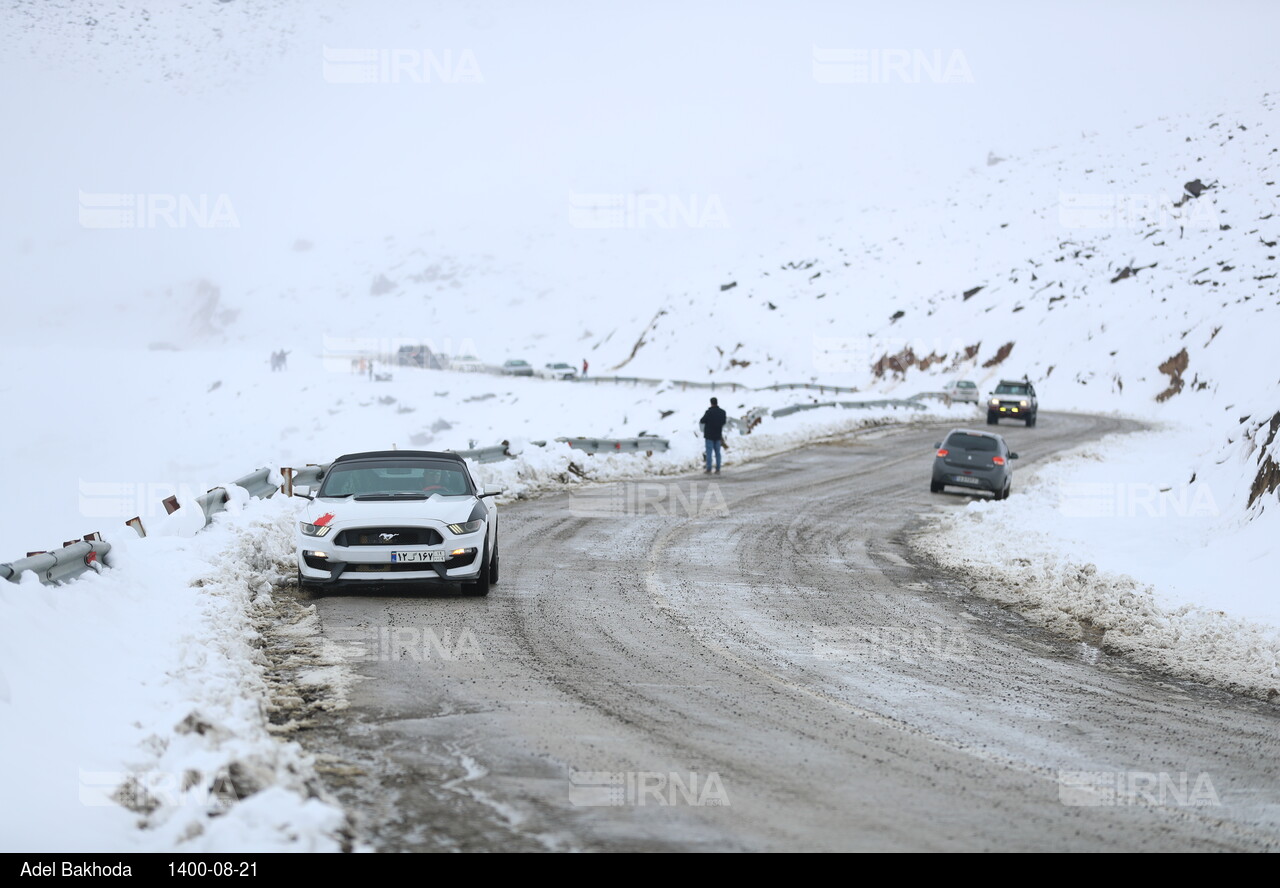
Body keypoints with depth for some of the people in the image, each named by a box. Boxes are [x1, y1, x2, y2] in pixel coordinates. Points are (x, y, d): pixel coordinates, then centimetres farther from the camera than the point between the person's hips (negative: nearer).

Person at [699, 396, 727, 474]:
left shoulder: (709, 412, -17)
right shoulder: (722, 412, -1)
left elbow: (702, 421, -10)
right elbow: (724, 422, 13)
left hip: (709, 435, -5)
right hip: (718, 435, 5)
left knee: (709, 452, 0)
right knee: (717, 452, 9)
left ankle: (708, 469, -1)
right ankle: (718, 470, 9)